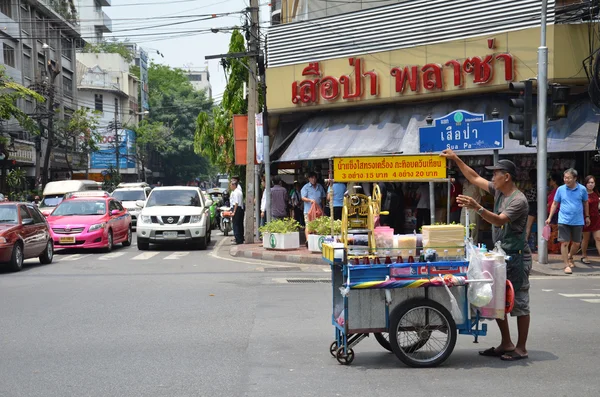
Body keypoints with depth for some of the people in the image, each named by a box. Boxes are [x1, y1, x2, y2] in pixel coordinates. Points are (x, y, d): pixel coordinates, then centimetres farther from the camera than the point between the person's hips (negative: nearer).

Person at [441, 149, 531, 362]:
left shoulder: (518, 200, -17)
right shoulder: (498, 191, 7)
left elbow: (499, 221, -29)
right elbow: (474, 178, 14)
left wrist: (477, 207, -41)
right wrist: (456, 159, 9)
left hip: (516, 257, -9)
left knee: (519, 302, -2)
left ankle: (521, 348, 4)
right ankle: (506, 344, 20)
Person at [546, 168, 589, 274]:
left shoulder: (582, 189, -1)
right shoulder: (560, 189, -2)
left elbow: (585, 203, 14)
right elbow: (555, 204, 7)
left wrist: (587, 216, 18)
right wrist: (549, 218, 3)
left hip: (578, 222, 1)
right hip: (564, 221, -1)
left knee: (576, 243, 10)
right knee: (564, 243, -7)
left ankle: (570, 257, 39)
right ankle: (567, 265, 1)